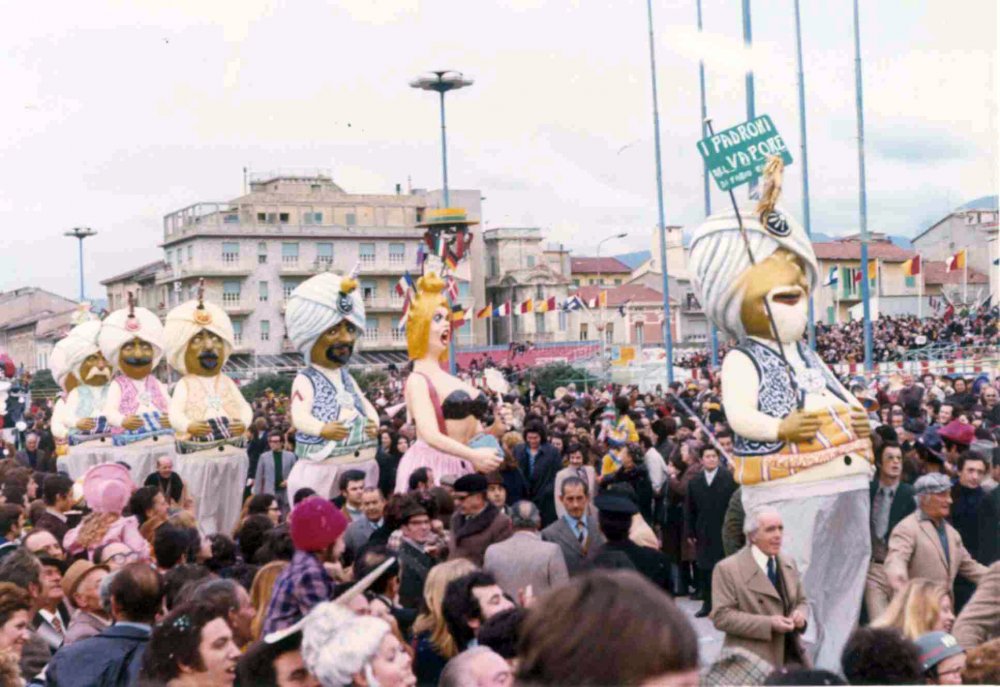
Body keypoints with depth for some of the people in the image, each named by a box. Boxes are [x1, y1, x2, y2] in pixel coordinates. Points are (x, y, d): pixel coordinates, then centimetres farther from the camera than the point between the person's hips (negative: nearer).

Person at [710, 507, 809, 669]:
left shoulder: (789, 564, 17)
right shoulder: (728, 569, -6)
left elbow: (801, 601, 24)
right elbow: (721, 616, -13)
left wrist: (800, 614, -3)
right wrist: (768, 624, -20)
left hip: (790, 657, 6)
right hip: (752, 662, -6)